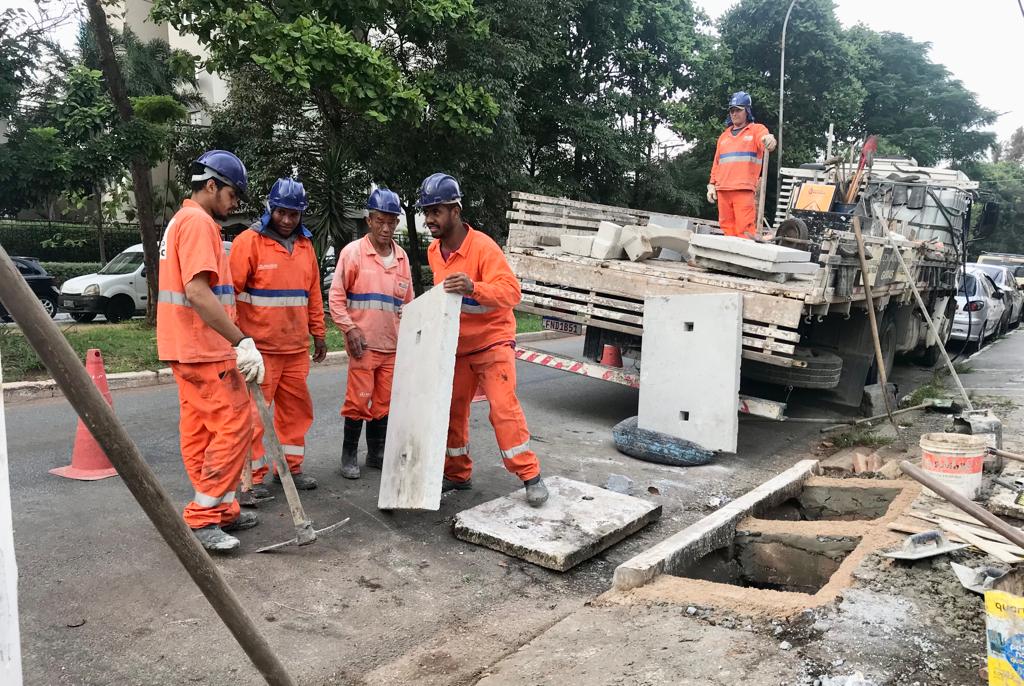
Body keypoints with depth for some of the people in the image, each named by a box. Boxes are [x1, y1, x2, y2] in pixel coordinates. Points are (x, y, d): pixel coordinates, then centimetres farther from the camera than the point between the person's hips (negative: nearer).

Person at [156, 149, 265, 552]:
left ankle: (221, 511, 20)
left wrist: (232, 340, 22)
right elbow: (198, 292, -24)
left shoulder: (182, 221, 20)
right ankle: (202, 519, -3)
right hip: (204, 349, -11)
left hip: (188, 347, 11)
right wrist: (242, 342, -27)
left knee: (201, 430, 12)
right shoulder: (198, 221, -13)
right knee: (234, 425, -8)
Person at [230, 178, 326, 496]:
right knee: (254, 411, -1)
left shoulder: (305, 245, 12)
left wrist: (318, 333, 18)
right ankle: (253, 476, 9)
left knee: (297, 408, 13)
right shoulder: (249, 241, -7)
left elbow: (313, 293, 17)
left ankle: (291, 467, 26)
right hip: (259, 346, -6)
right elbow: (230, 289, -9)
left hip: (297, 347, 6)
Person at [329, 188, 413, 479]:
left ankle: (376, 452, 25)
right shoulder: (353, 251, -4)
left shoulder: (402, 257, 10)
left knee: (384, 402, 11)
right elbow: (336, 296, -4)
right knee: (358, 400, -1)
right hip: (363, 343, -4)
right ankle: (349, 454, 14)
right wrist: (350, 329, -12)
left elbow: (408, 301, 17)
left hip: (393, 345, 5)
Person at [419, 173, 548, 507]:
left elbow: (511, 291, -30)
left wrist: (473, 288, -44)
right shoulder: (434, 251, 2)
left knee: (503, 407, -13)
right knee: (452, 410, 10)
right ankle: (457, 473, 25)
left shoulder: (482, 246, -21)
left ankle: (531, 476, -2)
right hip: (456, 345, 7)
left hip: (492, 341, -7)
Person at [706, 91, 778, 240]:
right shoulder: (724, 135, 22)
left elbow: (764, 138, -17)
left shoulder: (756, 129, 6)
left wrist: (769, 140, -41)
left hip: (744, 190, -5)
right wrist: (712, 185, 14)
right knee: (727, 228, 6)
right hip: (722, 190, 5)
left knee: (744, 229, -11)